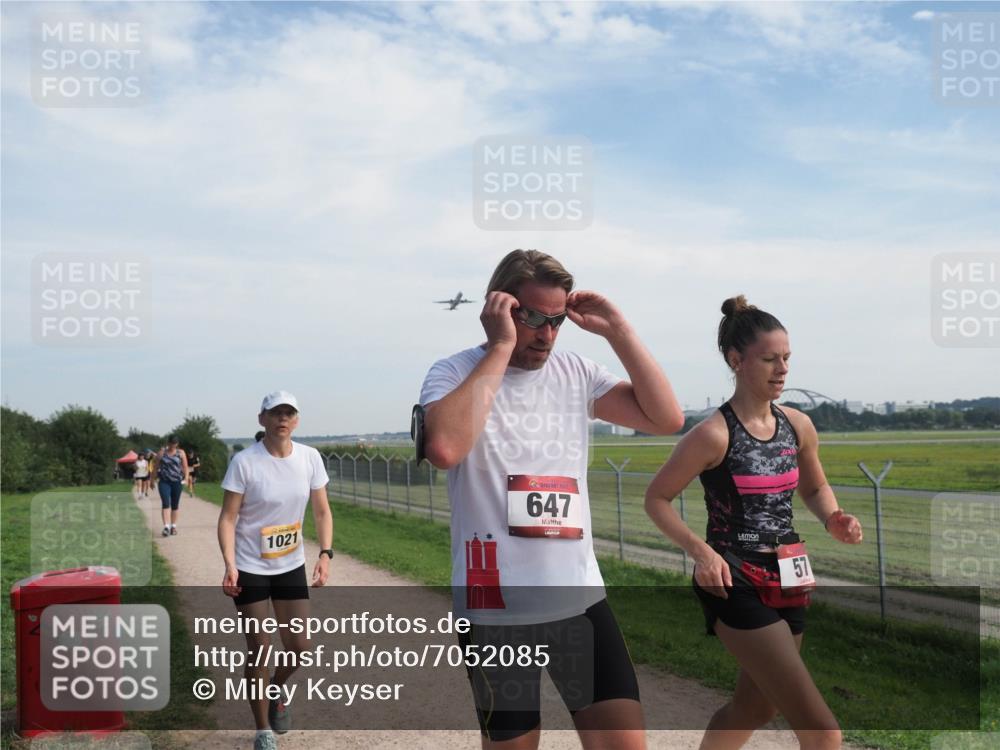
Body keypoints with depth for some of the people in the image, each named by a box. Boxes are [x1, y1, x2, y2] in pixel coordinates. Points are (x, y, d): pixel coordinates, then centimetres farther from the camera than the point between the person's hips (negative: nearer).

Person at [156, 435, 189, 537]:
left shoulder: (181, 453, 5)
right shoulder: (161, 453, 5)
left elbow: (185, 467, 2)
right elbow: (156, 467, 10)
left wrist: (186, 478, -9)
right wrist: (154, 479, 11)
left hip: (177, 481, 1)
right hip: (164, 481, -1)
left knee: (175, 505, 9)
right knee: (165, 503, -14)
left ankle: (173, 526, 20)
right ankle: (166, 526, -20)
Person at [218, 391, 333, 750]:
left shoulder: (310, 458, -5)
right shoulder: (244, 461, -16)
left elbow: (322, 511, 1)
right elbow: (228, 517, -14)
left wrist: (325, 553, -11)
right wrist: (229, 564, -26)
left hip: (292, 565, 4)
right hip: (250, 568, -4)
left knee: (299, 647, 6)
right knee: (260, 649, 0)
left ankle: (275, 692, 40)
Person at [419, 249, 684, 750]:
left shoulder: (575, 374, 7)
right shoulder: (454, 374, -6)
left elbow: (666, 418, 2)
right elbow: (444, 449, -28)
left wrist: (616, 329, -3)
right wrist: (500, 348, -21)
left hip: (581, 600, 4)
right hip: (496, 612, -3)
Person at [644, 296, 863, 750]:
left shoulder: (798, 426, 3)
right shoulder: (714, 434, -16)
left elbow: (815, 488, 20)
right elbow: (656, 498, -8)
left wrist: (832, 521, -1)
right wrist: (701, 551, -21)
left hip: (785, 581, 8)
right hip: (735, 585, -7)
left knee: (756, 706, 23)